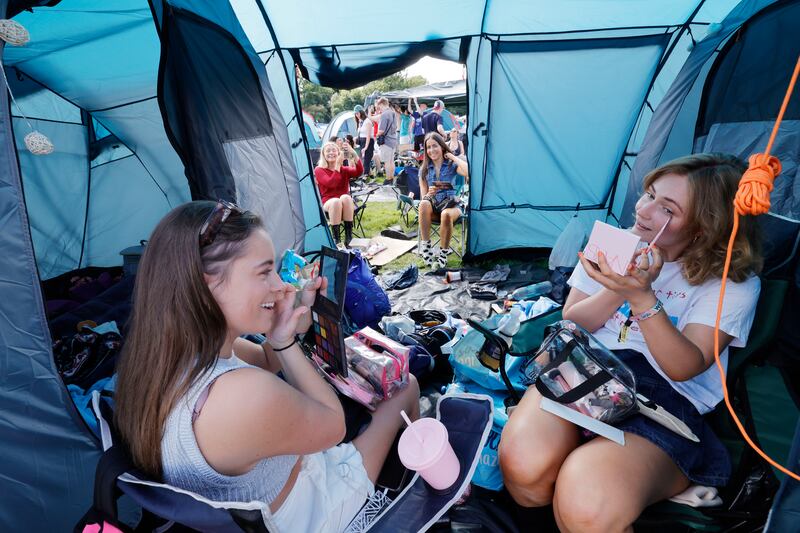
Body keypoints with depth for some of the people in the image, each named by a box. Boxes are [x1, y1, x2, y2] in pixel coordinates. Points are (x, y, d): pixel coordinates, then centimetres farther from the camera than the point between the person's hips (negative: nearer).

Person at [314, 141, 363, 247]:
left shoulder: (344, 169, 11)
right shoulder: (319, 170, 3)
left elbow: (359, 172, -12)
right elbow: (331, 183, -16)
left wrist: (353, 153, -22)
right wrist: (337, 165, -18)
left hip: (346, 203, 2)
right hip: (328, 204, -2)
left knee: (345, 197, -34)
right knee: (336, 201, -37)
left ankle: (348, 238, -31)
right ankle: (336, 240, -33)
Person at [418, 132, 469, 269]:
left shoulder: (452, 165, 1)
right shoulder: (424, 169, 9)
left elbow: (469, 172, -22)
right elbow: (423, 196, 5)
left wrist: (453, 157, -10)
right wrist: (429, 194, -20)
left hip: (451, 204, -2)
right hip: (433, 205, 2)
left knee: (446, 215, -39)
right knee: (424, 204, -35)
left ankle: (443, 253, -20)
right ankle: (425, 246, -28)